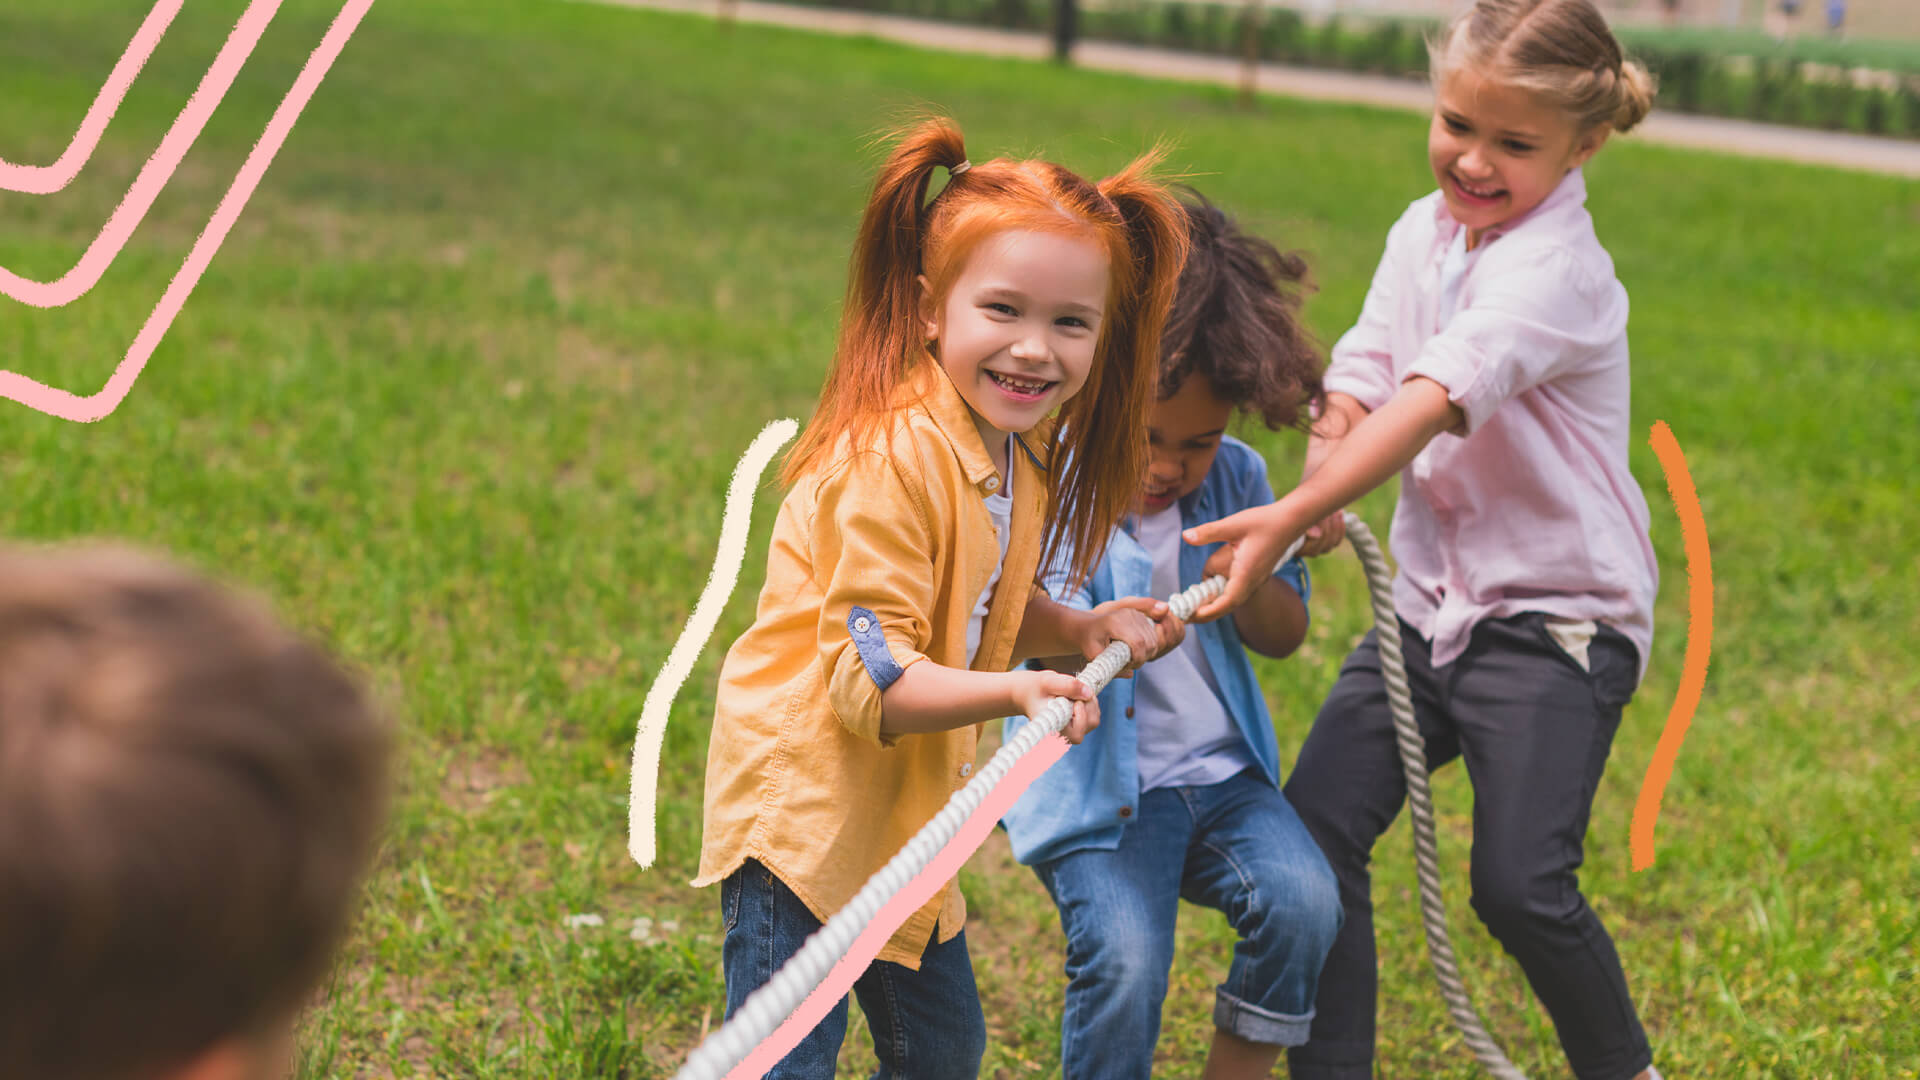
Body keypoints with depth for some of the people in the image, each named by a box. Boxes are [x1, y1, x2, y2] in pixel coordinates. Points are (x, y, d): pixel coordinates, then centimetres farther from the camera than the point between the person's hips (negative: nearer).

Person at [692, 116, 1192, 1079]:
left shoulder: (1021, 444, 3)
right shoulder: (896, 458, -26)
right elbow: (868, 676, -27)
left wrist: (1077, 630, -2)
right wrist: (1012, 692, -40)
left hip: (903, 813, 9)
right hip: (802, 808, -9)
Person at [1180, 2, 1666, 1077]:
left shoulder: (1554, 268, -19)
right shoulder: (1425, 231, 6)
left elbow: (1435, 401, -32)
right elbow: (1363, 372, 4)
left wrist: (1288, 517, -41)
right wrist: (1322, 477, -18)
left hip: (1557, 615, -7)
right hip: (1432, 601, 7)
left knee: (1521, 883, -14)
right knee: (1313, 828, -2)